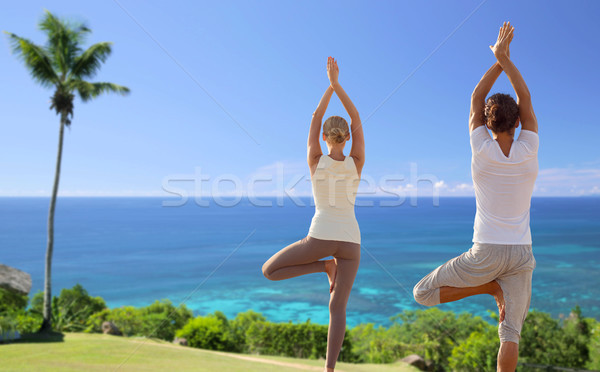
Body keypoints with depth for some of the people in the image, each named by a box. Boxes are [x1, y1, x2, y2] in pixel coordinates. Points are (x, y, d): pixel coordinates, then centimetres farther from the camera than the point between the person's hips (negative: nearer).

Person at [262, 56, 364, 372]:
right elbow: (355, 118, 6)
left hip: (321, 237, -3)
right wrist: (336, 82, 6)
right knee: (338, 307, 8)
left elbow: (316, 117, 8)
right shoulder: (356, 163, 0)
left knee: (269, 271, 13)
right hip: (350, 240, 3)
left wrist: (330, 85, 12)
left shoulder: (316, 161, -3)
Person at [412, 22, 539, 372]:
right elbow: (526, 99, 5)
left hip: (487, 252, -3)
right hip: (522, 253, 4)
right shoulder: (528, 150, -5)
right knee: (511, 332, 12)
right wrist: (505, 58, 3)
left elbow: (476, 99, 3)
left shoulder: (483, 150, -9)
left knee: (423, 293, 8)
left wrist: (499, 59, 8)